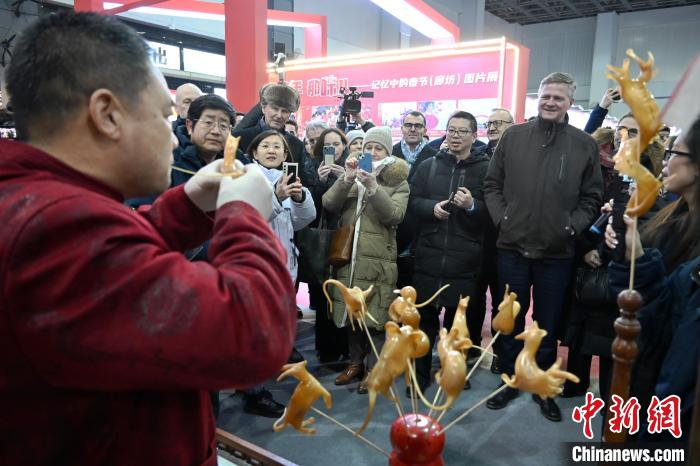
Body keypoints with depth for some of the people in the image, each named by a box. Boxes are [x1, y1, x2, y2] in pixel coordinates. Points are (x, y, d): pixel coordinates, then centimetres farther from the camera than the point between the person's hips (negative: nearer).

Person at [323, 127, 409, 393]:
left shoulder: (397, 182, 4)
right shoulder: (350, 177, 13)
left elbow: (395, 215, -12)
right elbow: (328, 205, -2)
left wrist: (373, 187, -23)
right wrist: (347, 179, -15)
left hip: (377, 259, -3)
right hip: (348, 255, 4)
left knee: (376, 315, -1)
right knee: (350, 311, 12)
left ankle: (373, 368, 16)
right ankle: (355, 362, 29)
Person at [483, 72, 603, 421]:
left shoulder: (585, 145, 1)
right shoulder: (513, 136, 3)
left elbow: (592, 197, 4)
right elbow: (492, 183, 5)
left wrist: (572, 226, -8)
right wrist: (501, 218, -6)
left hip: (557, 253, 0)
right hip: (512, 247, 1)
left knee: (548, 326, 13)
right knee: (511, 321, 14)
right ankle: (510, 380, 32)